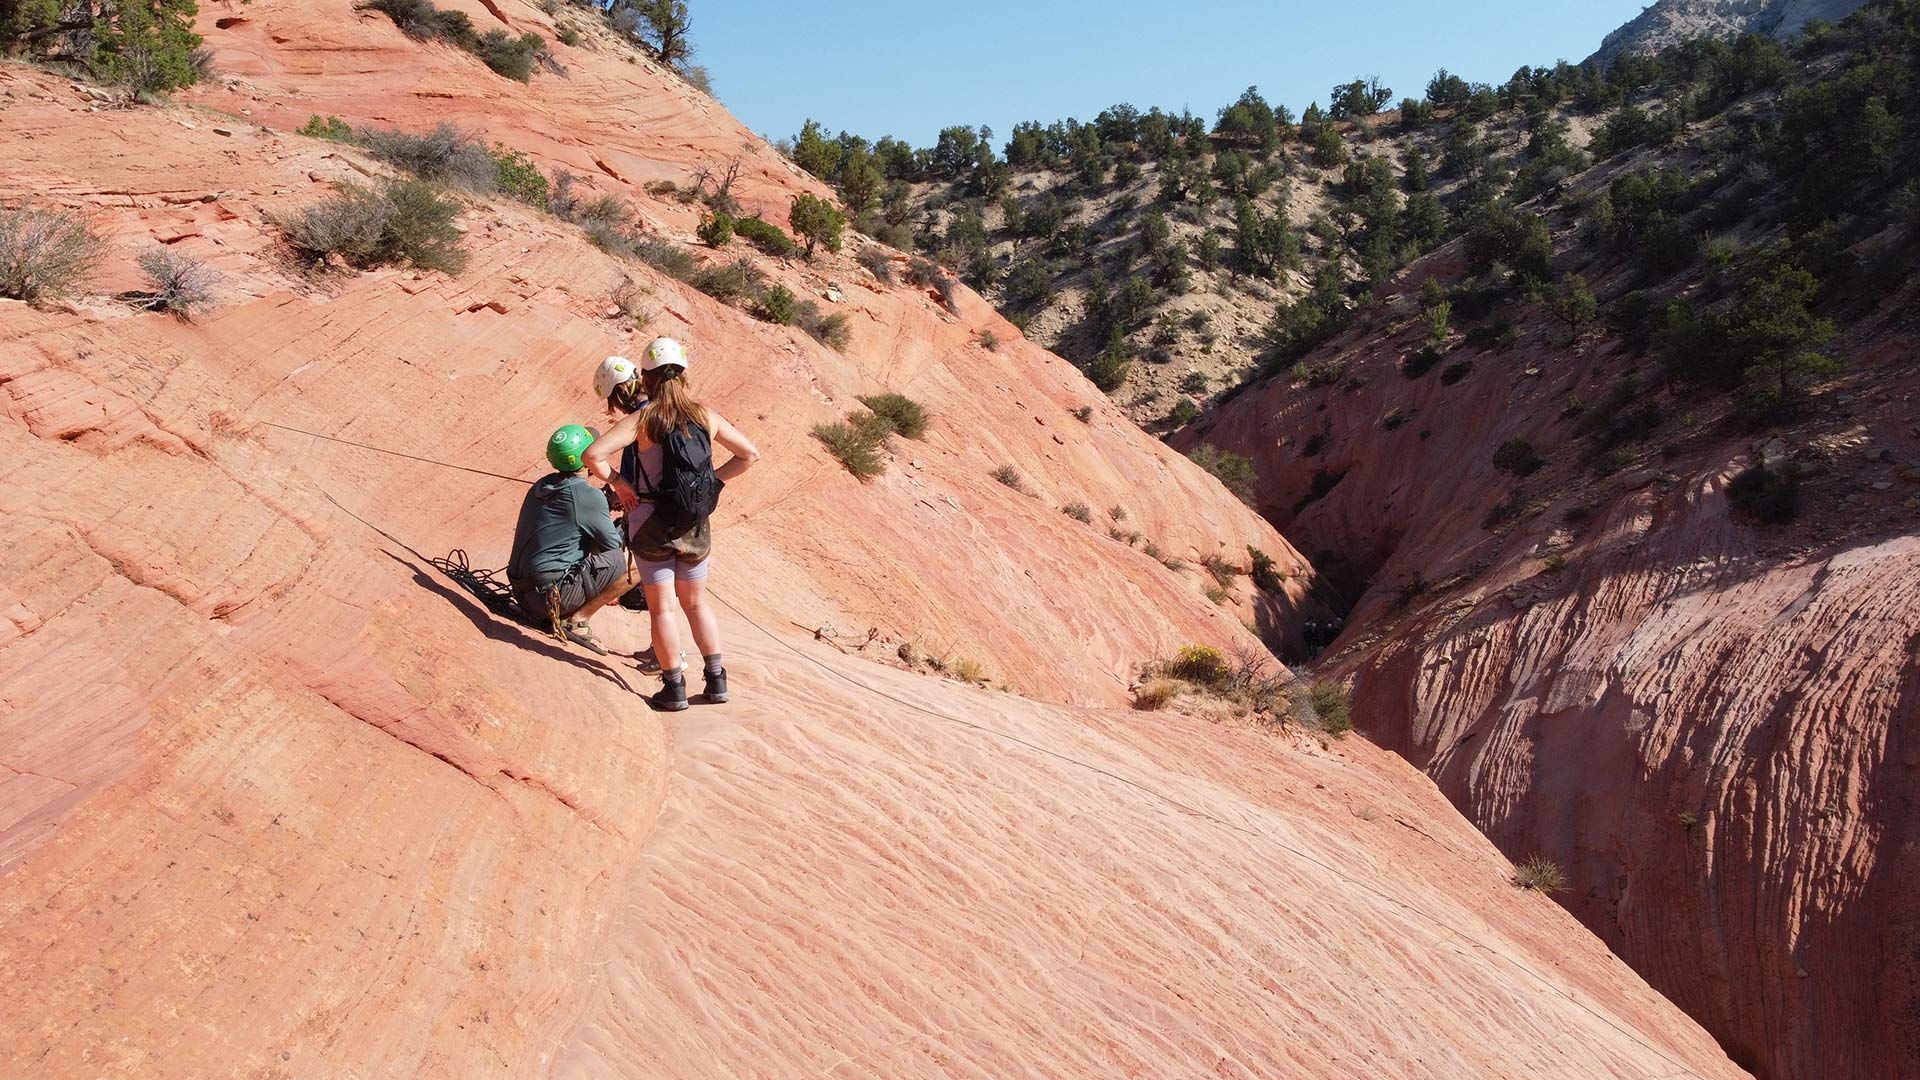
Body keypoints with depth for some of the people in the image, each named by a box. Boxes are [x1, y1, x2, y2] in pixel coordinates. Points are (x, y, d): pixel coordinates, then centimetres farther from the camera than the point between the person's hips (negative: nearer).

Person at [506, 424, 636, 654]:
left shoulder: (542, 485, 9)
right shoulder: (588, 496, -16)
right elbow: (612, 544, -7)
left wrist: (607, 507, 18)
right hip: (551, 595, -9)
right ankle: (577, 620, -5)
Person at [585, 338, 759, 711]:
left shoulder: (642, 419, -11)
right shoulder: (705, 416, 1)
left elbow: (594, 455, -21)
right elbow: (750, 454, 7)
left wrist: (619, 484, -6)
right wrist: (711, 481, 8)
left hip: (652, 522, -4)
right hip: (697, 525, 4)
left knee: (661, 607, 6)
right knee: (696, 602, 19)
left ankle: (674, 687, 10)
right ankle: (717, 679, 17)